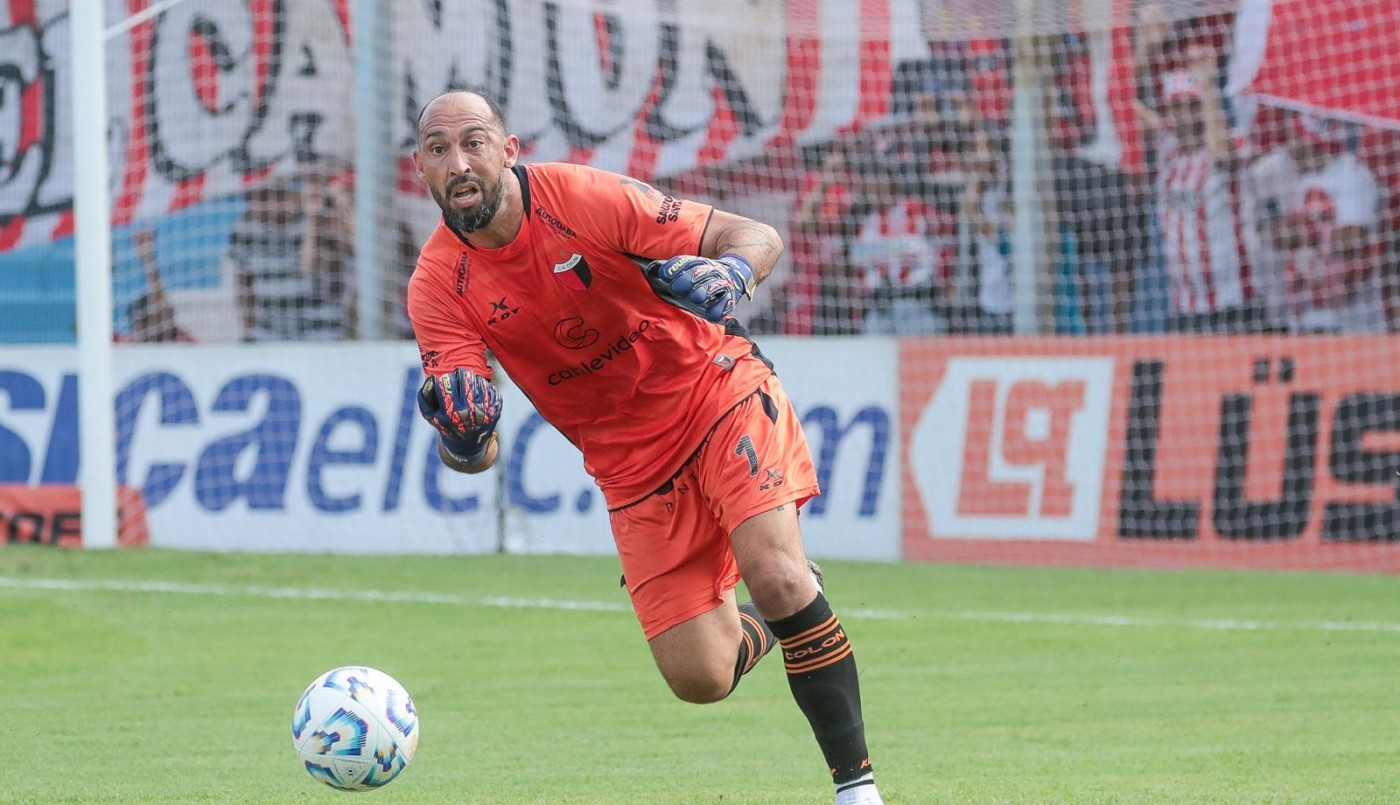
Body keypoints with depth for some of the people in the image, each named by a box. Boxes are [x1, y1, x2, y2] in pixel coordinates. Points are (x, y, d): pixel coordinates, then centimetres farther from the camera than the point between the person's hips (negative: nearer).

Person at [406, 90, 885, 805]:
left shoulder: (581, 197, -19)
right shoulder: (437, 287, -12)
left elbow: (758, 237, -15)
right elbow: (474, 452, -16)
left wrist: (729, 273, -38)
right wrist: (462, 438, -40)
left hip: (716, 392, -3)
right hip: (630, 463, 3)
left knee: (775, 575, -26)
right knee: (699, 679, -4)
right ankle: (770, 625, 33)